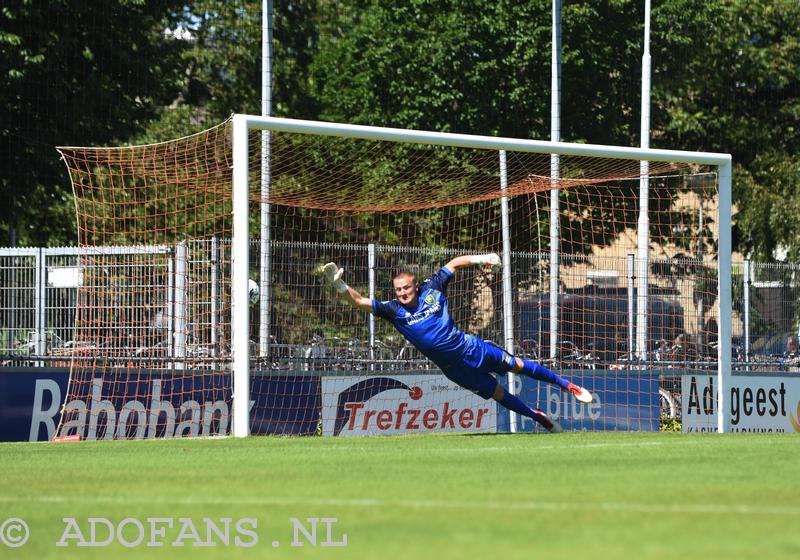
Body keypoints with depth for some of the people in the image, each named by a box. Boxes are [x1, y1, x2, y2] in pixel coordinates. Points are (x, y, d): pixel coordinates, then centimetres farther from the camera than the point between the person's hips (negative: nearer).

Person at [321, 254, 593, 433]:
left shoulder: (431, 290, -8)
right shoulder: (393, 310, -12)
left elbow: (453, 264, 8)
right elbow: (359, 301, -23)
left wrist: (478, 259, 0)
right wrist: (339, 285, -38)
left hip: (469, 347, 1)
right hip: (452, 366, 0)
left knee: (517, 365, 7)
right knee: (498, 393, 6)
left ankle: (566, 385, 24)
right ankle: (541, 418, 22)